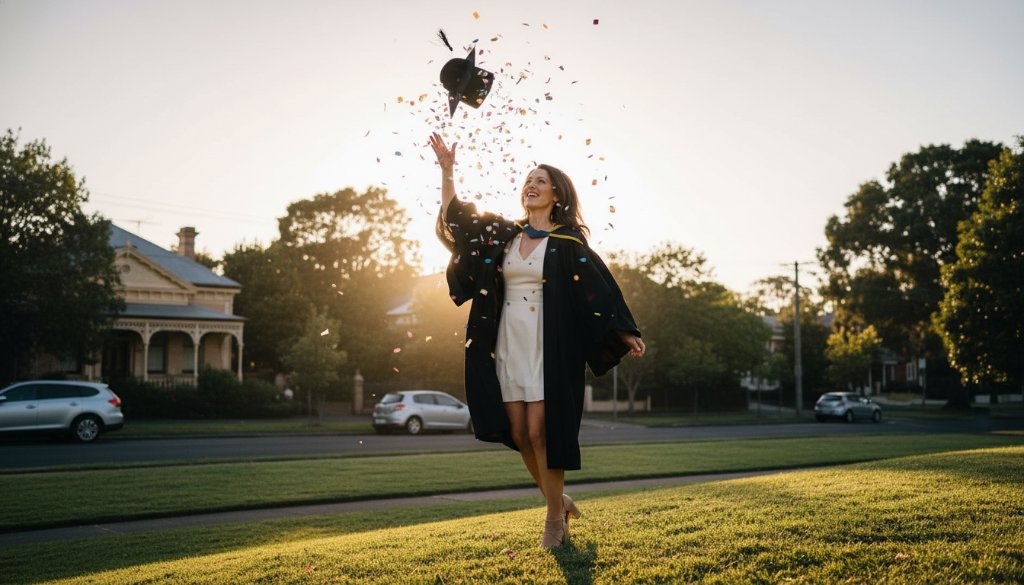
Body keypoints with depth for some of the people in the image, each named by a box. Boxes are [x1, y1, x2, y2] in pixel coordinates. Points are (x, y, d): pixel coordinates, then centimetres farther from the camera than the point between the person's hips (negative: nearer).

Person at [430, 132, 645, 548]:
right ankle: (559, 502, 24)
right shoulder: (502, 234, 11)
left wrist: (625, 334, -14)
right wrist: (447, 170, 6)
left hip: (547, 347, -5)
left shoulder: (568, 242, -2)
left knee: (541, 431, -8)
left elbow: (600, 287, -6)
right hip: (508, 345, 5)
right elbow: (454, 219, 13)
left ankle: (555, 517, 8)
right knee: (518, 433, 5)